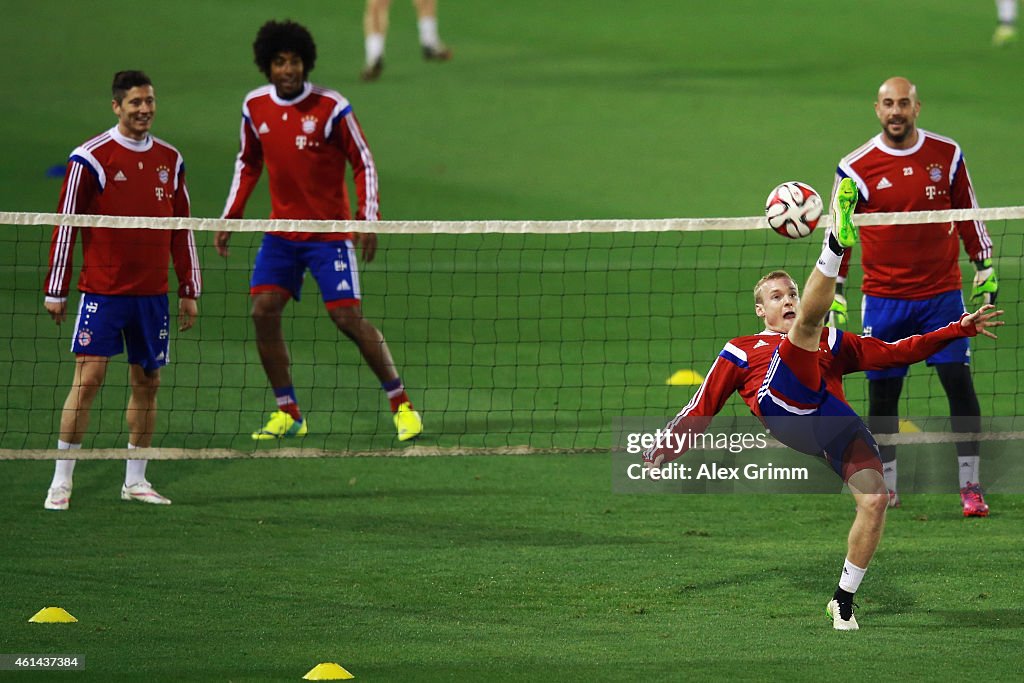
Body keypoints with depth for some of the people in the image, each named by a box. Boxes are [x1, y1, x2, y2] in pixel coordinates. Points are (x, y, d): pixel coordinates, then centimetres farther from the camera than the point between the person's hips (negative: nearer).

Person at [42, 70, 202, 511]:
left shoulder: (170, 160, 9)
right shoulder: (91, 159, -7)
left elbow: (182, 230, 15)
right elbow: (65, 226, -6)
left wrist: (189, 291, 13)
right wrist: (55, 291, -8)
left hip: (152, 293, 5)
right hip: (102, 289, -5)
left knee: (147, 382, 7)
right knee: (88, 377, -10)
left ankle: (135, 481, 17)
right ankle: (61, 481, -5)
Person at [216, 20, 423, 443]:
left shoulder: (331, 108, -14)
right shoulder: (255, 107, 0)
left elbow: (363, 164, -6)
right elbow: (248, 163, 15)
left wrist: (368, 218, -15)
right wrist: (230, 218, 9)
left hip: (329, 231, -5)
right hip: (282, 230, 5)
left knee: (348, 317, -9)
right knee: (263, 310, -7)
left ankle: (401, 404, 4)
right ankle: (288, 414, 5)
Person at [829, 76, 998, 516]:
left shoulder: (946, 155, 2)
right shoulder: (856, 167, -3)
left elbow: (969, 215, 12)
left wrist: (986, 272, 10)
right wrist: (833, 298, 1)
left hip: (941, 293, 0)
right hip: (884, 299, 0)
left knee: (960, 384, -7)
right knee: (882, 394, 2)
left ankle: (970, 486, 0)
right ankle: (886, 489, 15)